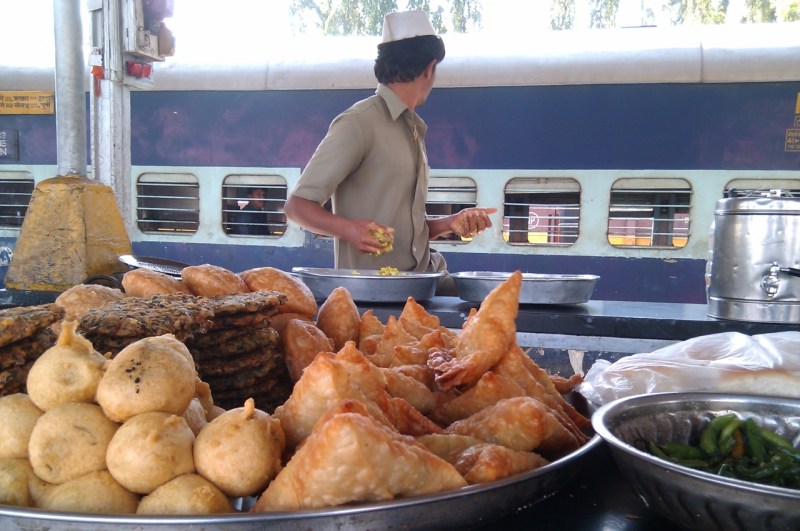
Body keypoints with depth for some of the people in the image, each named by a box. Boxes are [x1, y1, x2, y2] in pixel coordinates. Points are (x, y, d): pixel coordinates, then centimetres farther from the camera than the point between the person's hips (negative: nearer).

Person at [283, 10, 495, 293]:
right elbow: (298, 205, -8)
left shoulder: (414, 129, 19)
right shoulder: (359, 123, -7)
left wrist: (451, 223, 5)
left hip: (424, 276, 8)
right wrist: (348, 228, -26)